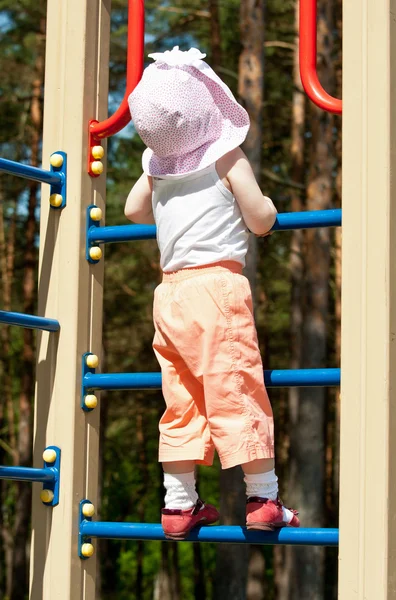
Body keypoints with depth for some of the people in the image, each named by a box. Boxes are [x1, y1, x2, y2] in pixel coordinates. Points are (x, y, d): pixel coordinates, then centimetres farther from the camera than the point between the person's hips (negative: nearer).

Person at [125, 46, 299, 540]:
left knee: (181, 402, 10)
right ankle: (263, 499, -1)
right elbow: (260, 220, -4)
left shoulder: (157, 167, 13)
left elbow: (134, 211, 27)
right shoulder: (227, 157, -3)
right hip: (216, 284, -6)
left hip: (170, 292, 6)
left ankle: (179, 505, 12)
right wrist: (267, 205, 17)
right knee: (237, 393, -4)